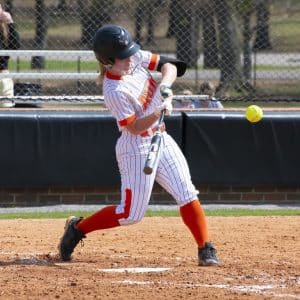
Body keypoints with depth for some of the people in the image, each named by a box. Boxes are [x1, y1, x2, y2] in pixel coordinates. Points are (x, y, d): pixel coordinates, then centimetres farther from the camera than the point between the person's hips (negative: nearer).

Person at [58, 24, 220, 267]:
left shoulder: (136, 58, -4)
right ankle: (78, 228, 13)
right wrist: (158, 113, -37)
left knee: (188, 196, 0)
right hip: (137, 149, -7)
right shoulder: (114, 91, -24)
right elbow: (135, 128, -22)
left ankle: (206, 250, 6)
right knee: (131, 214, -4)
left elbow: (168, 65, -2)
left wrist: (165, 86, -21)